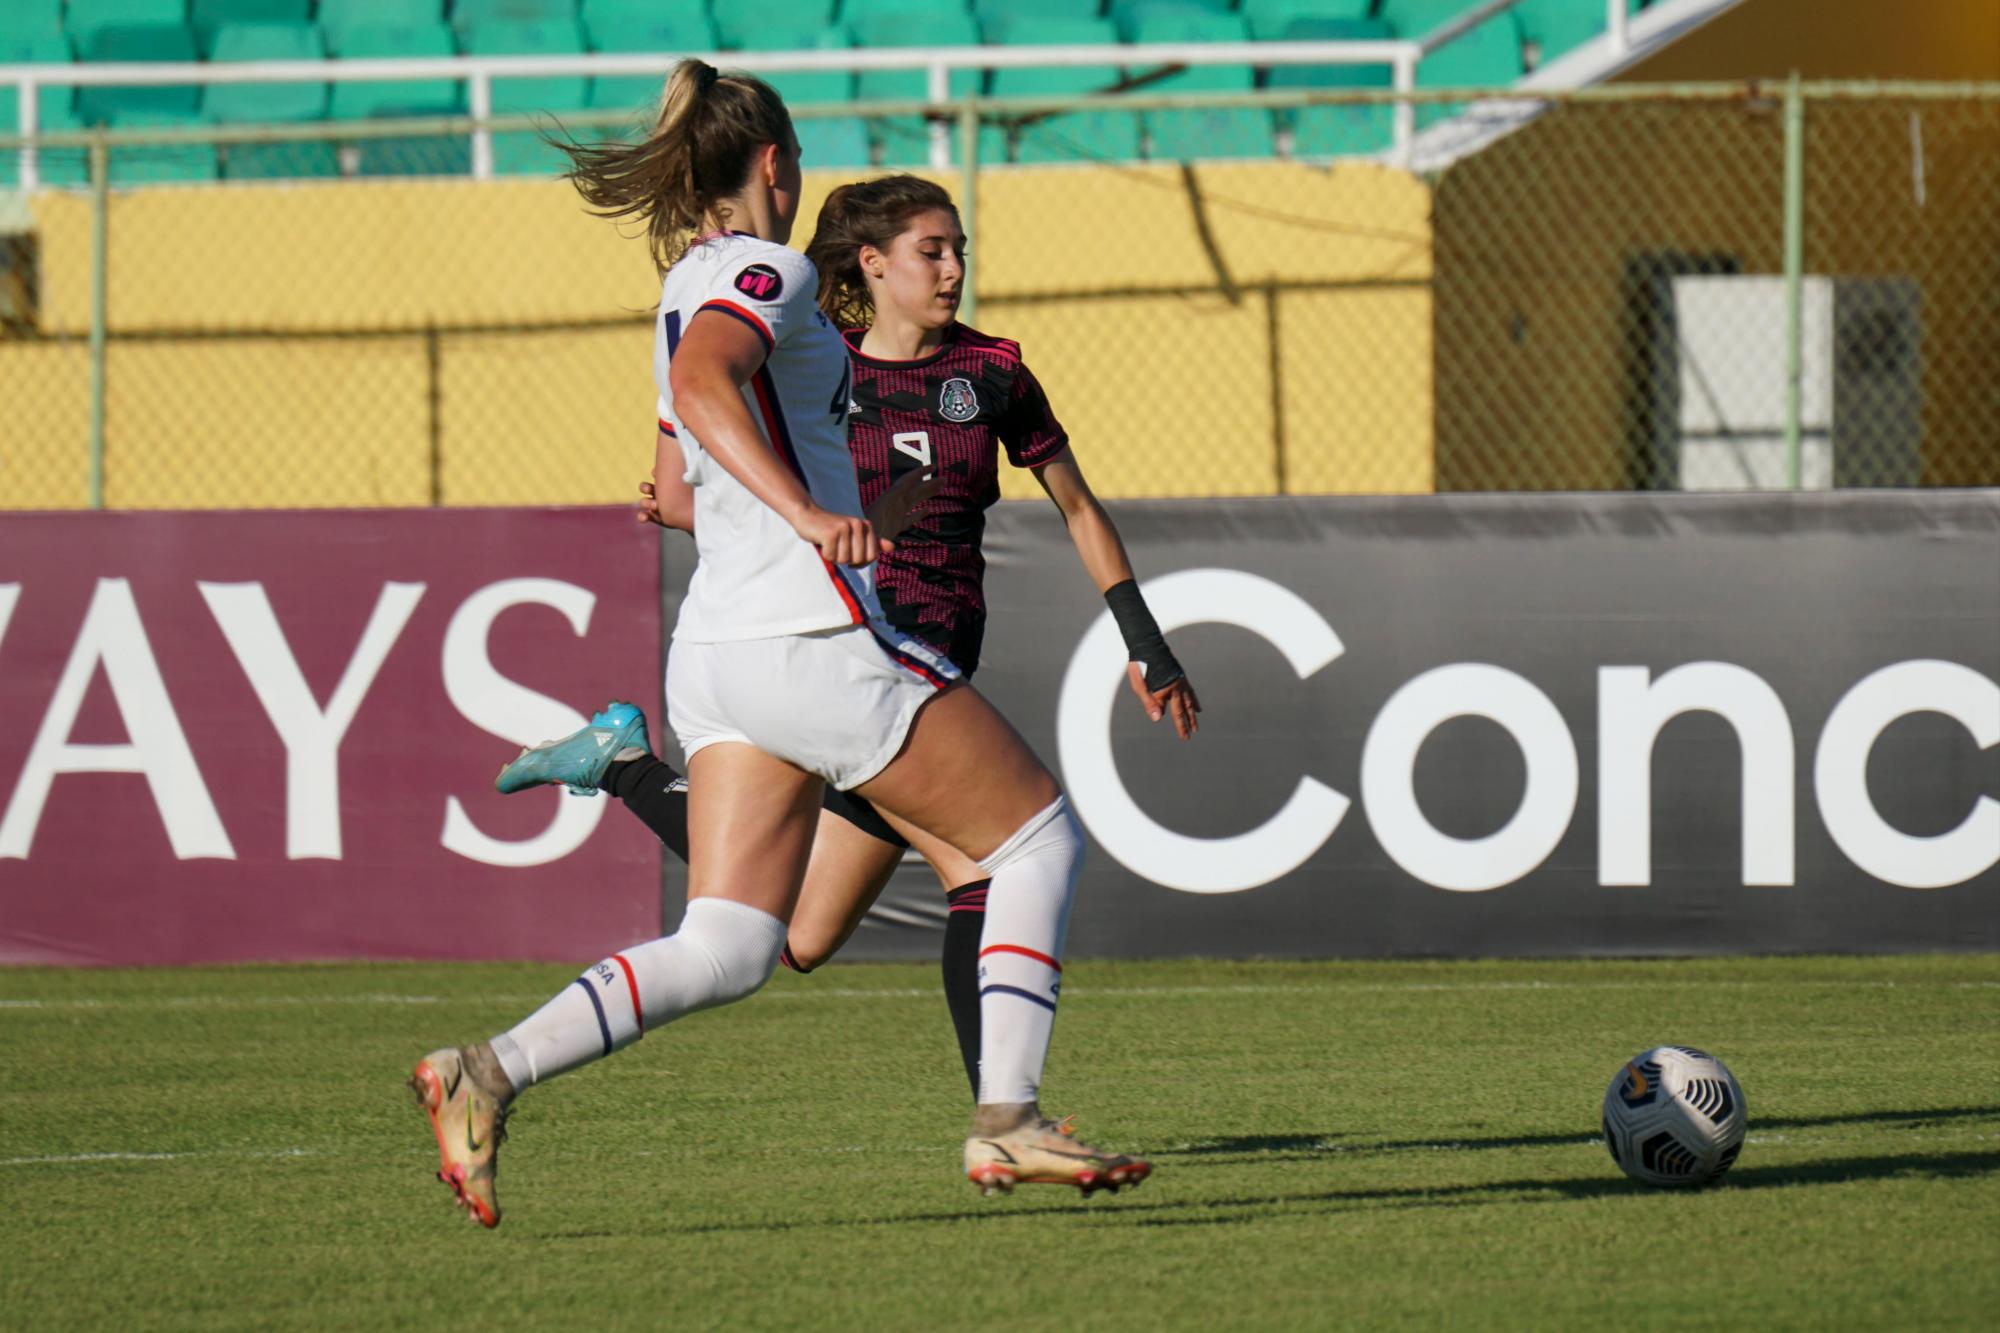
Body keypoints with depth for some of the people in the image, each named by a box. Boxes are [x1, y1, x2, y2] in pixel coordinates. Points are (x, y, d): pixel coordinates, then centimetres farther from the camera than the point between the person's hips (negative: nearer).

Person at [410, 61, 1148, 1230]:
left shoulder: (688, 290, 19)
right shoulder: (765, 270, -8)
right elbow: (700, 387, -28)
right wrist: (807, 512, -38)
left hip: (717, 642, 9)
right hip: (812, 638, -9)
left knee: (725, 952, 1)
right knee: (1041, 833, 5)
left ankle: (493, 1071, -16)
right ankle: (1006, 1120, 0)